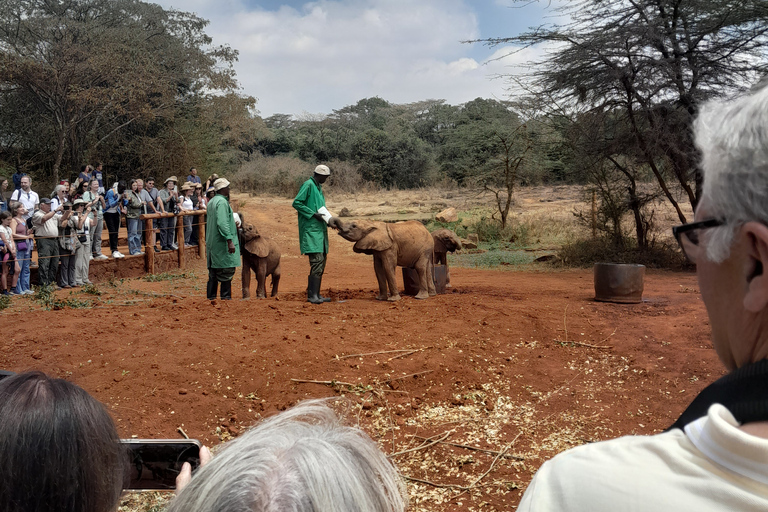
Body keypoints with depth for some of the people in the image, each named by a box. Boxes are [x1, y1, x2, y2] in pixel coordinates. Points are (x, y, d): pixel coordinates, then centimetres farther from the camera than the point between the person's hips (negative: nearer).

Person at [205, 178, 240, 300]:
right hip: (222, 243, -10)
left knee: (213, 271, 13)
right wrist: (230, 241, -25)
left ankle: (211, 296, 16)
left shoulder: (212, 202, 15)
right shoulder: (222, 202, -15)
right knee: (227, 271, -5)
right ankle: (226, 296, -3)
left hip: (212, 243, 10)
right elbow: (222, 223, -24)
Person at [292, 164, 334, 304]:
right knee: (316, 261, -14)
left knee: (321, 262, 9)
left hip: (320, 229, 10)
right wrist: (313, 214, -18)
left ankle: (315, 294, 14)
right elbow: (296, 203, -15)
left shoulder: (319, 187, 19)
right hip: (311, 229, -10)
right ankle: (312, 295, -12)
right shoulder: (308, 185, -9)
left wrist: (327, 217, 8)